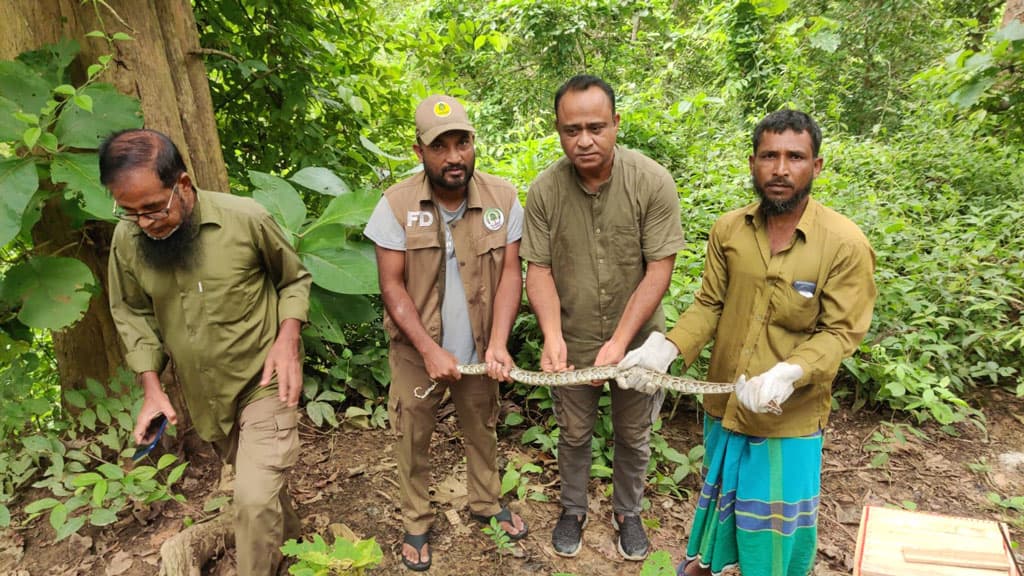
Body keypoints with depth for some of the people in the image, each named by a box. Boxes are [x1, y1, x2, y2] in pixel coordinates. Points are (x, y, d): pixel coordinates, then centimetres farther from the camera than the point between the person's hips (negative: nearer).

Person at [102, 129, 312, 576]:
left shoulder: (246, 219, -20)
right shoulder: (126, 239, -11)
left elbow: (294, 280, -4)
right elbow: (132, 314, 4)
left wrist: (287, 339, -19)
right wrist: (152, 389, -3)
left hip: (264, 383, -4)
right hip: (204, 395, 5)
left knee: (256, 498, -12)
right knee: (257, 482, 24)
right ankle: (288, 537, 51)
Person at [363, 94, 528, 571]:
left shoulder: (503, 198, -10)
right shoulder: (396, 204, -15)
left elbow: (510, 273, -9)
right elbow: (391, 285, -14)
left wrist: (498, 344, -19)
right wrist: (429, 349, -21)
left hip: (478, 350, 2)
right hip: (417, 352, -1)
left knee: (483, 430, 22)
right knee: (413, 441, 15)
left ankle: (486, 503, 47)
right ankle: (415, 522, 38)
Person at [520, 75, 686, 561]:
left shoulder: (653, 183, -19)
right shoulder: (544, 190, -13)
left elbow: (659, 270, -18)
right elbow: (538, 269, -10)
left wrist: (619, 343, -24)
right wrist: (552, 336, -25)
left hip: (636, 342, -1)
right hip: (572, 344, 1)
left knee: (633, 437, 19)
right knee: (574, 435, 20)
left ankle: (627, 512, 45)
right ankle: (573, 510, 46)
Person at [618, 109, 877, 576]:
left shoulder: (845, 245, -16)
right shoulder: (728, 230, -6)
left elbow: (841, 332, -15)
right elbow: (709, 304, -1)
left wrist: (789, 374, -32)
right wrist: (668, 348, -17)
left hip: (789, 416, -4)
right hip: (724, 403, 4)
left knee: (778, 522, 15)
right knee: (720, 490, 28)